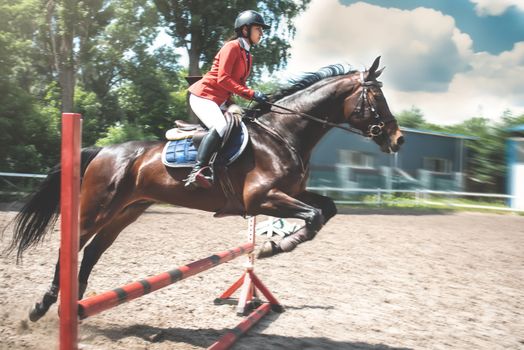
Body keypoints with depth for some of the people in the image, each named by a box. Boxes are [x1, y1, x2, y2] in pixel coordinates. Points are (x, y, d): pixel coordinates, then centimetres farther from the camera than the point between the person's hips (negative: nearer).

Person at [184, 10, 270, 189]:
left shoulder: (248, 56, 17)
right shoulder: (232, 47, -10)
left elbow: (239, 82, 19)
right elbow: (223, 78, -20)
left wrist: (256, 97, 3)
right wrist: (251, 94, -24)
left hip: (220, 101, 10)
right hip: (203, 95, -10)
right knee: (220, 127, -33)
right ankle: (197, 172, -38)